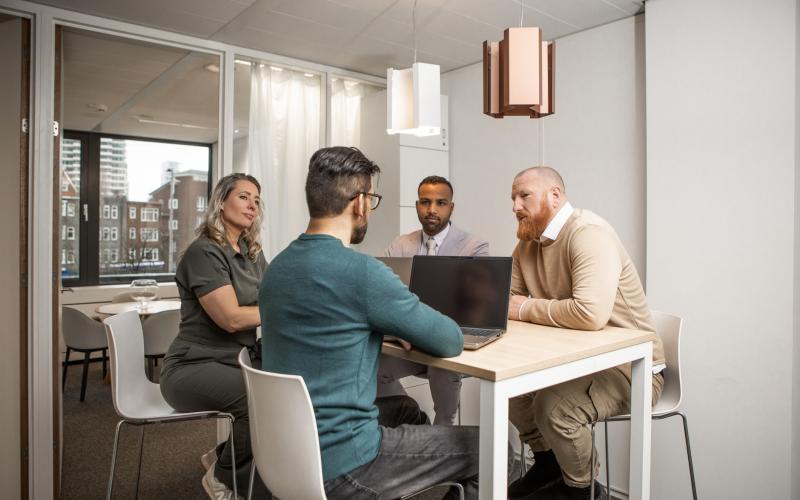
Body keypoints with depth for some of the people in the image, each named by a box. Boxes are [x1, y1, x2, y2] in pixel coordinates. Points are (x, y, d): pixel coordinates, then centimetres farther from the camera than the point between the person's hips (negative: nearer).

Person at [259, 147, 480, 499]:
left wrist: (394, 327, 7)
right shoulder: (362, 271, -22)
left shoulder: (277, 267, 3)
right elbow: (450, 341, -12)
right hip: (340, 465, -8)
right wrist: (410, 327, 8)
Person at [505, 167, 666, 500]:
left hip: (630, 364, -8)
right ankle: (547, 462, 22)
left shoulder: (587, 234, -25)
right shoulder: (528, 242, 3)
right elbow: (508, 299, 4)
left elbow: (591, 312, -39)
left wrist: (526, 309, -26)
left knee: (554, 407, -28)